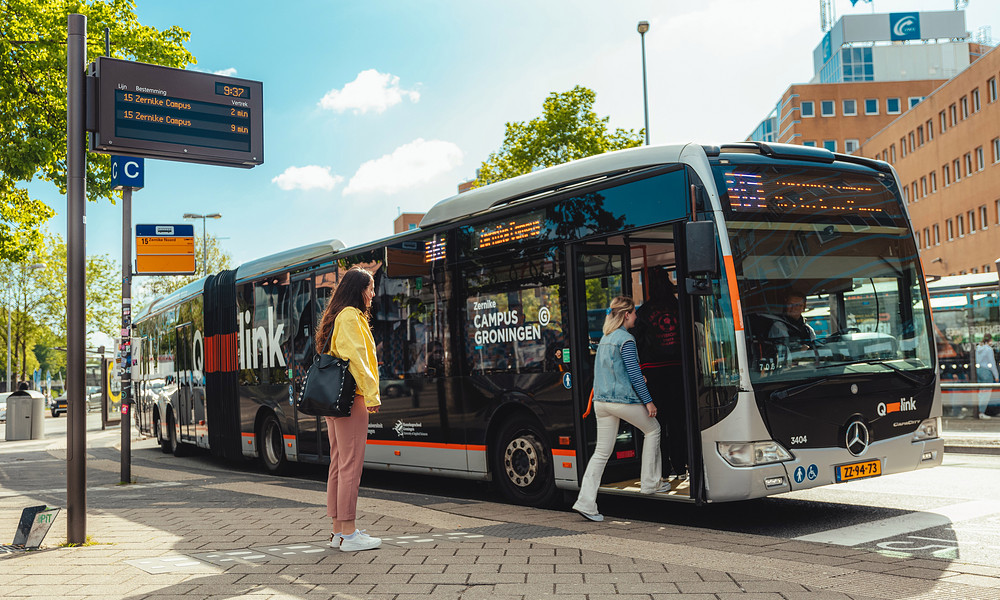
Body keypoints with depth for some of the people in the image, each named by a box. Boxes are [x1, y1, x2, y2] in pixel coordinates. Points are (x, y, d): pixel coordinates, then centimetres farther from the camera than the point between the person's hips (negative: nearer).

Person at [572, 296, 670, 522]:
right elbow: (634, 374, -13)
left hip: (601, 400, 7)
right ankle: (650, 483, 21)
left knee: (602, 452, 7)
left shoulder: (604, 338, 14)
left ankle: (585, 502, 0)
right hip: (624, 399, -7)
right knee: (653, 430, 17)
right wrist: (648, 401, -8)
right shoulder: (626, 339, -11)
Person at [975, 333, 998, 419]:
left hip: (979, 370, 8)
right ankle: (982, 412, -5)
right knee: (987, 393, -3)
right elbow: (992, 363, -12)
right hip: (987, 371, -8)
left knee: (982, 392, 13)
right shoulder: (989, 349, -13)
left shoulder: (978, 348, 9)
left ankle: (980, 412, 12)